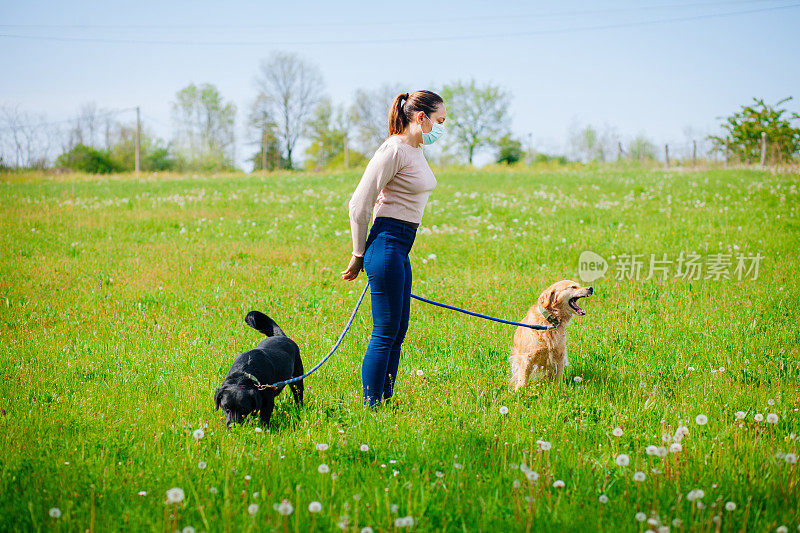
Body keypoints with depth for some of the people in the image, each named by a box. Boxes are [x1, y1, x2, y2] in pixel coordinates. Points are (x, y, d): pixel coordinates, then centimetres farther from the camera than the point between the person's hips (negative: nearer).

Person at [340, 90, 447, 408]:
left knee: (398, 330, 12)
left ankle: (384, 403, 20)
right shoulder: (394, 150, -15)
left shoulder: (416, 150, 14)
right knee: (385, 332, -6)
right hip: (386, 244, -10)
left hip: (400, 248, 10)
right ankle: (371, 408, 1)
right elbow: (359, 205, -15)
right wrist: (359, 256, -6)